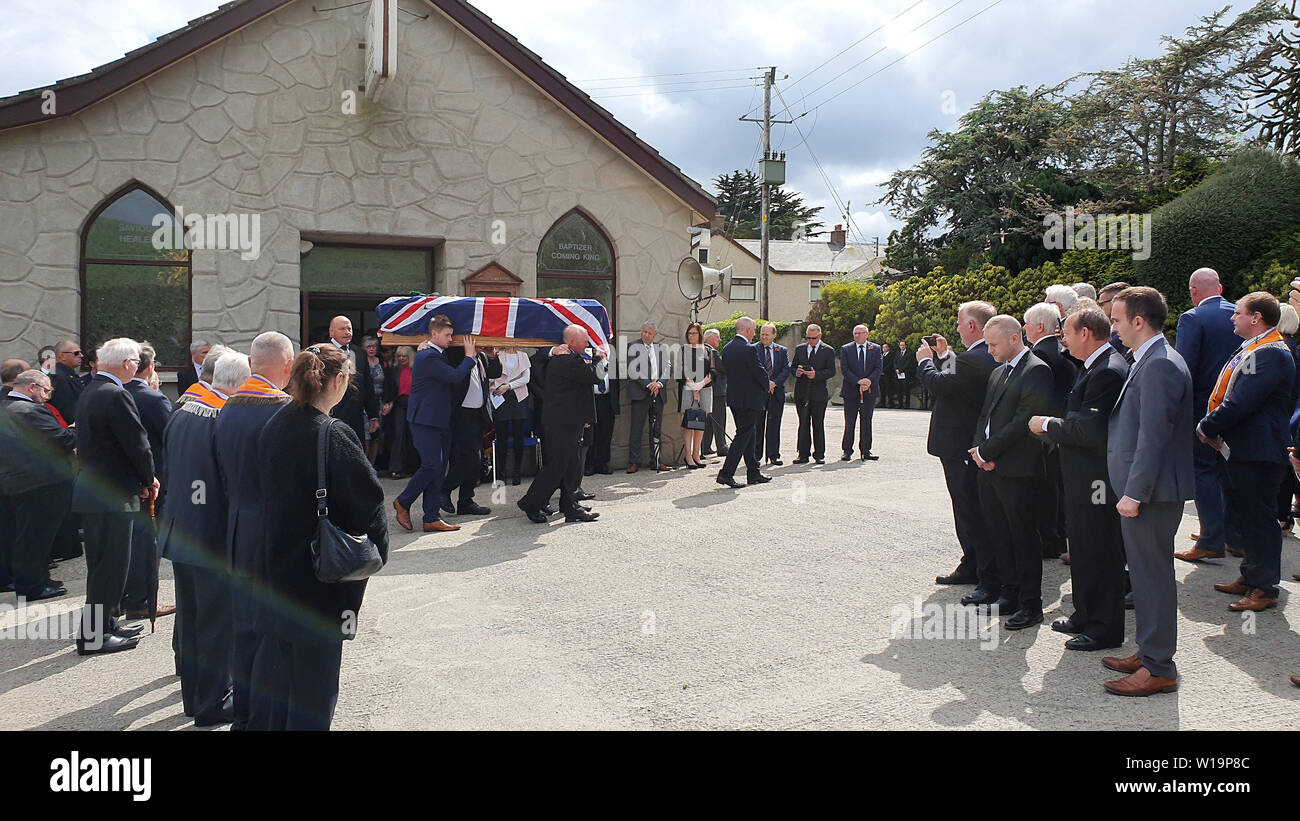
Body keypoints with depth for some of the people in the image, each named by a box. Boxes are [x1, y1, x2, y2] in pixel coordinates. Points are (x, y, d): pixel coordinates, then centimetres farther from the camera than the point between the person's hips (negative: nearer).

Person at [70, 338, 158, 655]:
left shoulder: (88, 392, 12)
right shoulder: (116, 395, -19)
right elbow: (137, 443, -18)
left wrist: (140, 480, 10)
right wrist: (149, 480, -1)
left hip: (91, 490, 10)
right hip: (112, 495, -10)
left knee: (103, 563, 18)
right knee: (111, 564, -2)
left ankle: (106, 623, 29)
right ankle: (93, 635, 4)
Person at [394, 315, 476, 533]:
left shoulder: (437, 354, 16)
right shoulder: (428, 356, -15)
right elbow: (455, 376, -21)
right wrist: (469, 356, -7)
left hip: (439, 421, 10)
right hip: (425, 421, -10)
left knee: (438, 468, 6)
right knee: (431, 465, -12)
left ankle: (432, 518, 7)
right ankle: (403, 503, 9)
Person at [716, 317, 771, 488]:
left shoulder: (726, 348, 7)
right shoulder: (749, 348, -18)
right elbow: (760, 372, -14)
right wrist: (766, 386, 5)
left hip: (733, 397, 9)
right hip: (749, 398, -8)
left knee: (748, 435, 16)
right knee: (743, 435, -4)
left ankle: (754, 472, 24)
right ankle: (726, 473, -9)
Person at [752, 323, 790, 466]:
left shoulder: (782, 351, 11)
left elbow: (786, 370, 2)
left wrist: (775, 383, -12)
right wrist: (766, 383, -15)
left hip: (776, 392, 2)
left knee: (774, 425, 6)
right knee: (757, 425, 0)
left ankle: (774, 455, 12)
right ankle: (756, 456, 7)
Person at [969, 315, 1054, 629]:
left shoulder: (1036, 370, -11)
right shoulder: (998, 372, 17)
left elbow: (1025, 420, -17)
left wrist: (988, 451, -13)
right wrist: (980, 448, 0)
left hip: (1017, 470, -8)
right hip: (990, 466, 8)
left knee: (1023, 535, -1)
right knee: (1000, 534, 13)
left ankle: (1031, 605, 8)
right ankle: (1010, 594, 24)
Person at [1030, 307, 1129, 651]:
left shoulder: (1108, 371, -21)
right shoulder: (1094, 367, 12)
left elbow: (1091, 431, -28)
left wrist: (1048, 425, -16)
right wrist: (1055, 425, 2)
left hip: (1097, 478, -11)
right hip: (1083, 478, 11)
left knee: (1099, 552, 1)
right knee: (1083, 549, 20)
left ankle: (1105, 629, 13)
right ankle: (1085, 615, 34)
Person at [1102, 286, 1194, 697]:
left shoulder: (1159, 365, -19)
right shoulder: (1148, 361, 13)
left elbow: (1153, 436, -23)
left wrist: (1134, 493, -21)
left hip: (1151, 492, -10)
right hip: (1141, 489, 10)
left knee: (1153, 574, -2)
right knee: (1145, 572, 18)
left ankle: (1158, 667, 8)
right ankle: (1148, 652, 30)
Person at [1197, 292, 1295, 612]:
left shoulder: (1271, 354, -19)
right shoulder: (1254, 350, 15)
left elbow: (1240, 404, -24)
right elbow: (1227, 395, 18)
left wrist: (1207, 428, -12)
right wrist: (1213, 429, 4)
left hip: (1257, 454, -10)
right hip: (1240, 450, 10)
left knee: (1259, 519, -2)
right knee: (1244, 516, 18)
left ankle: (1264, 589, 8)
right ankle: (1250, 577, 30)